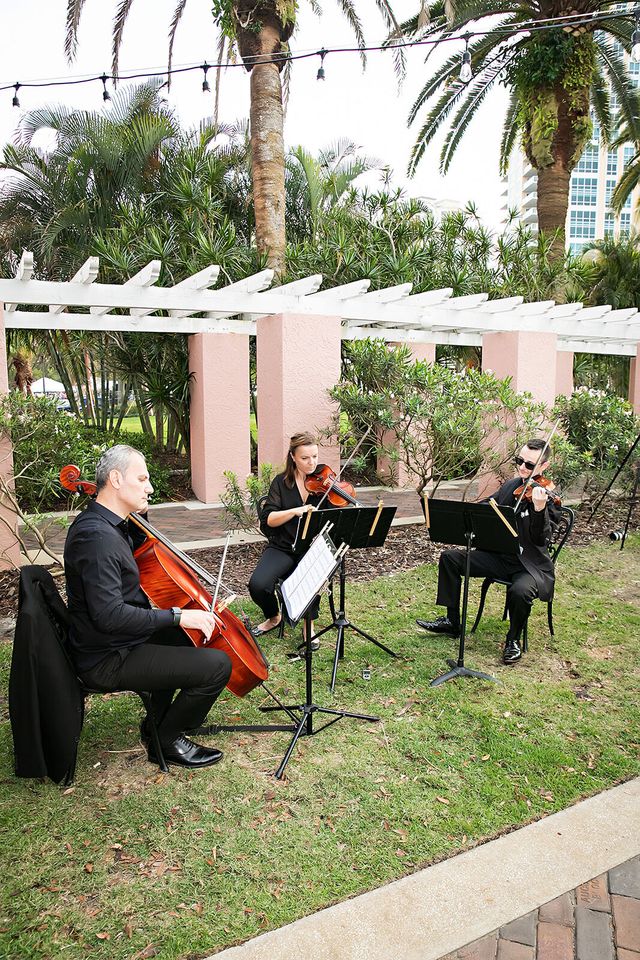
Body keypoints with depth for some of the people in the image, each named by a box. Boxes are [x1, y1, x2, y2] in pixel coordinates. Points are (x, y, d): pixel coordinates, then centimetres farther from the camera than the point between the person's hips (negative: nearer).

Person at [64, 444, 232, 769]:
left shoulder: (100, 523, 6)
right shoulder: (97, 537, -26)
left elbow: (140, 549, 24)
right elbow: (110, 615, -32)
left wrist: (139, 517, 7)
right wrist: (177, 616, -27)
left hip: (117, 642, 11)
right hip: (108, 661, -11)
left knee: (184, 635, 29)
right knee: (217, 664, -17)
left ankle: (156, 722, 32)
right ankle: (166, 740, 6)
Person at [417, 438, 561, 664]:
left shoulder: (548, 496, -13)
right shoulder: (510, 486, 7)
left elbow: (540, 539, -23)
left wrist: (539, 508, -41)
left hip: (531, 565, -6)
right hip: (499, 555, 7)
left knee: (520, 590, -37)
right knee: (449, 557, -3)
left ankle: (513, 639, -6)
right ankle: (452, 622, 6)